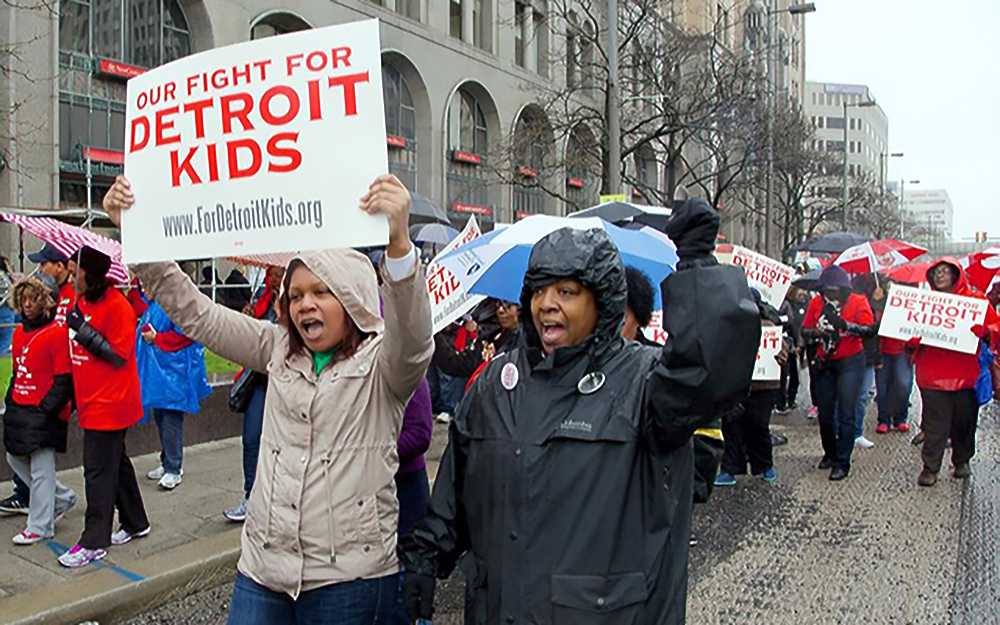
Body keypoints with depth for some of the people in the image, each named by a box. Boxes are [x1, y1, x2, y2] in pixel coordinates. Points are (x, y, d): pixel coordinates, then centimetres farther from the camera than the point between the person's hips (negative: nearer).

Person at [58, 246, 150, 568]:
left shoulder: (117, 307, -16)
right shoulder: (81, 302, 10)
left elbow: (119, 356, -19)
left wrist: (84, 330, -23)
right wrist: (73, 395, 17)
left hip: (109, 404, -9)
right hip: (92, 401, 9)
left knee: (98, 470, -5)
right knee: (116, 461, 18)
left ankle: (94, 542, 3)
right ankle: (136, 523, 31)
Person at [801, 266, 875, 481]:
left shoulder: (858, 302, -7)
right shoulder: (817, 302, 3)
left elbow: (870, 329, -17)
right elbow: (805, 330, 3)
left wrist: (845, 325, -31)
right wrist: (815, 332, -19)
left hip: (850, 362, -4)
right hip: (824, 363, 4)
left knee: (846, 413, -8)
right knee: (825, 412, 9)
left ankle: (842, 462, -3)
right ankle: (830, 453, 28)